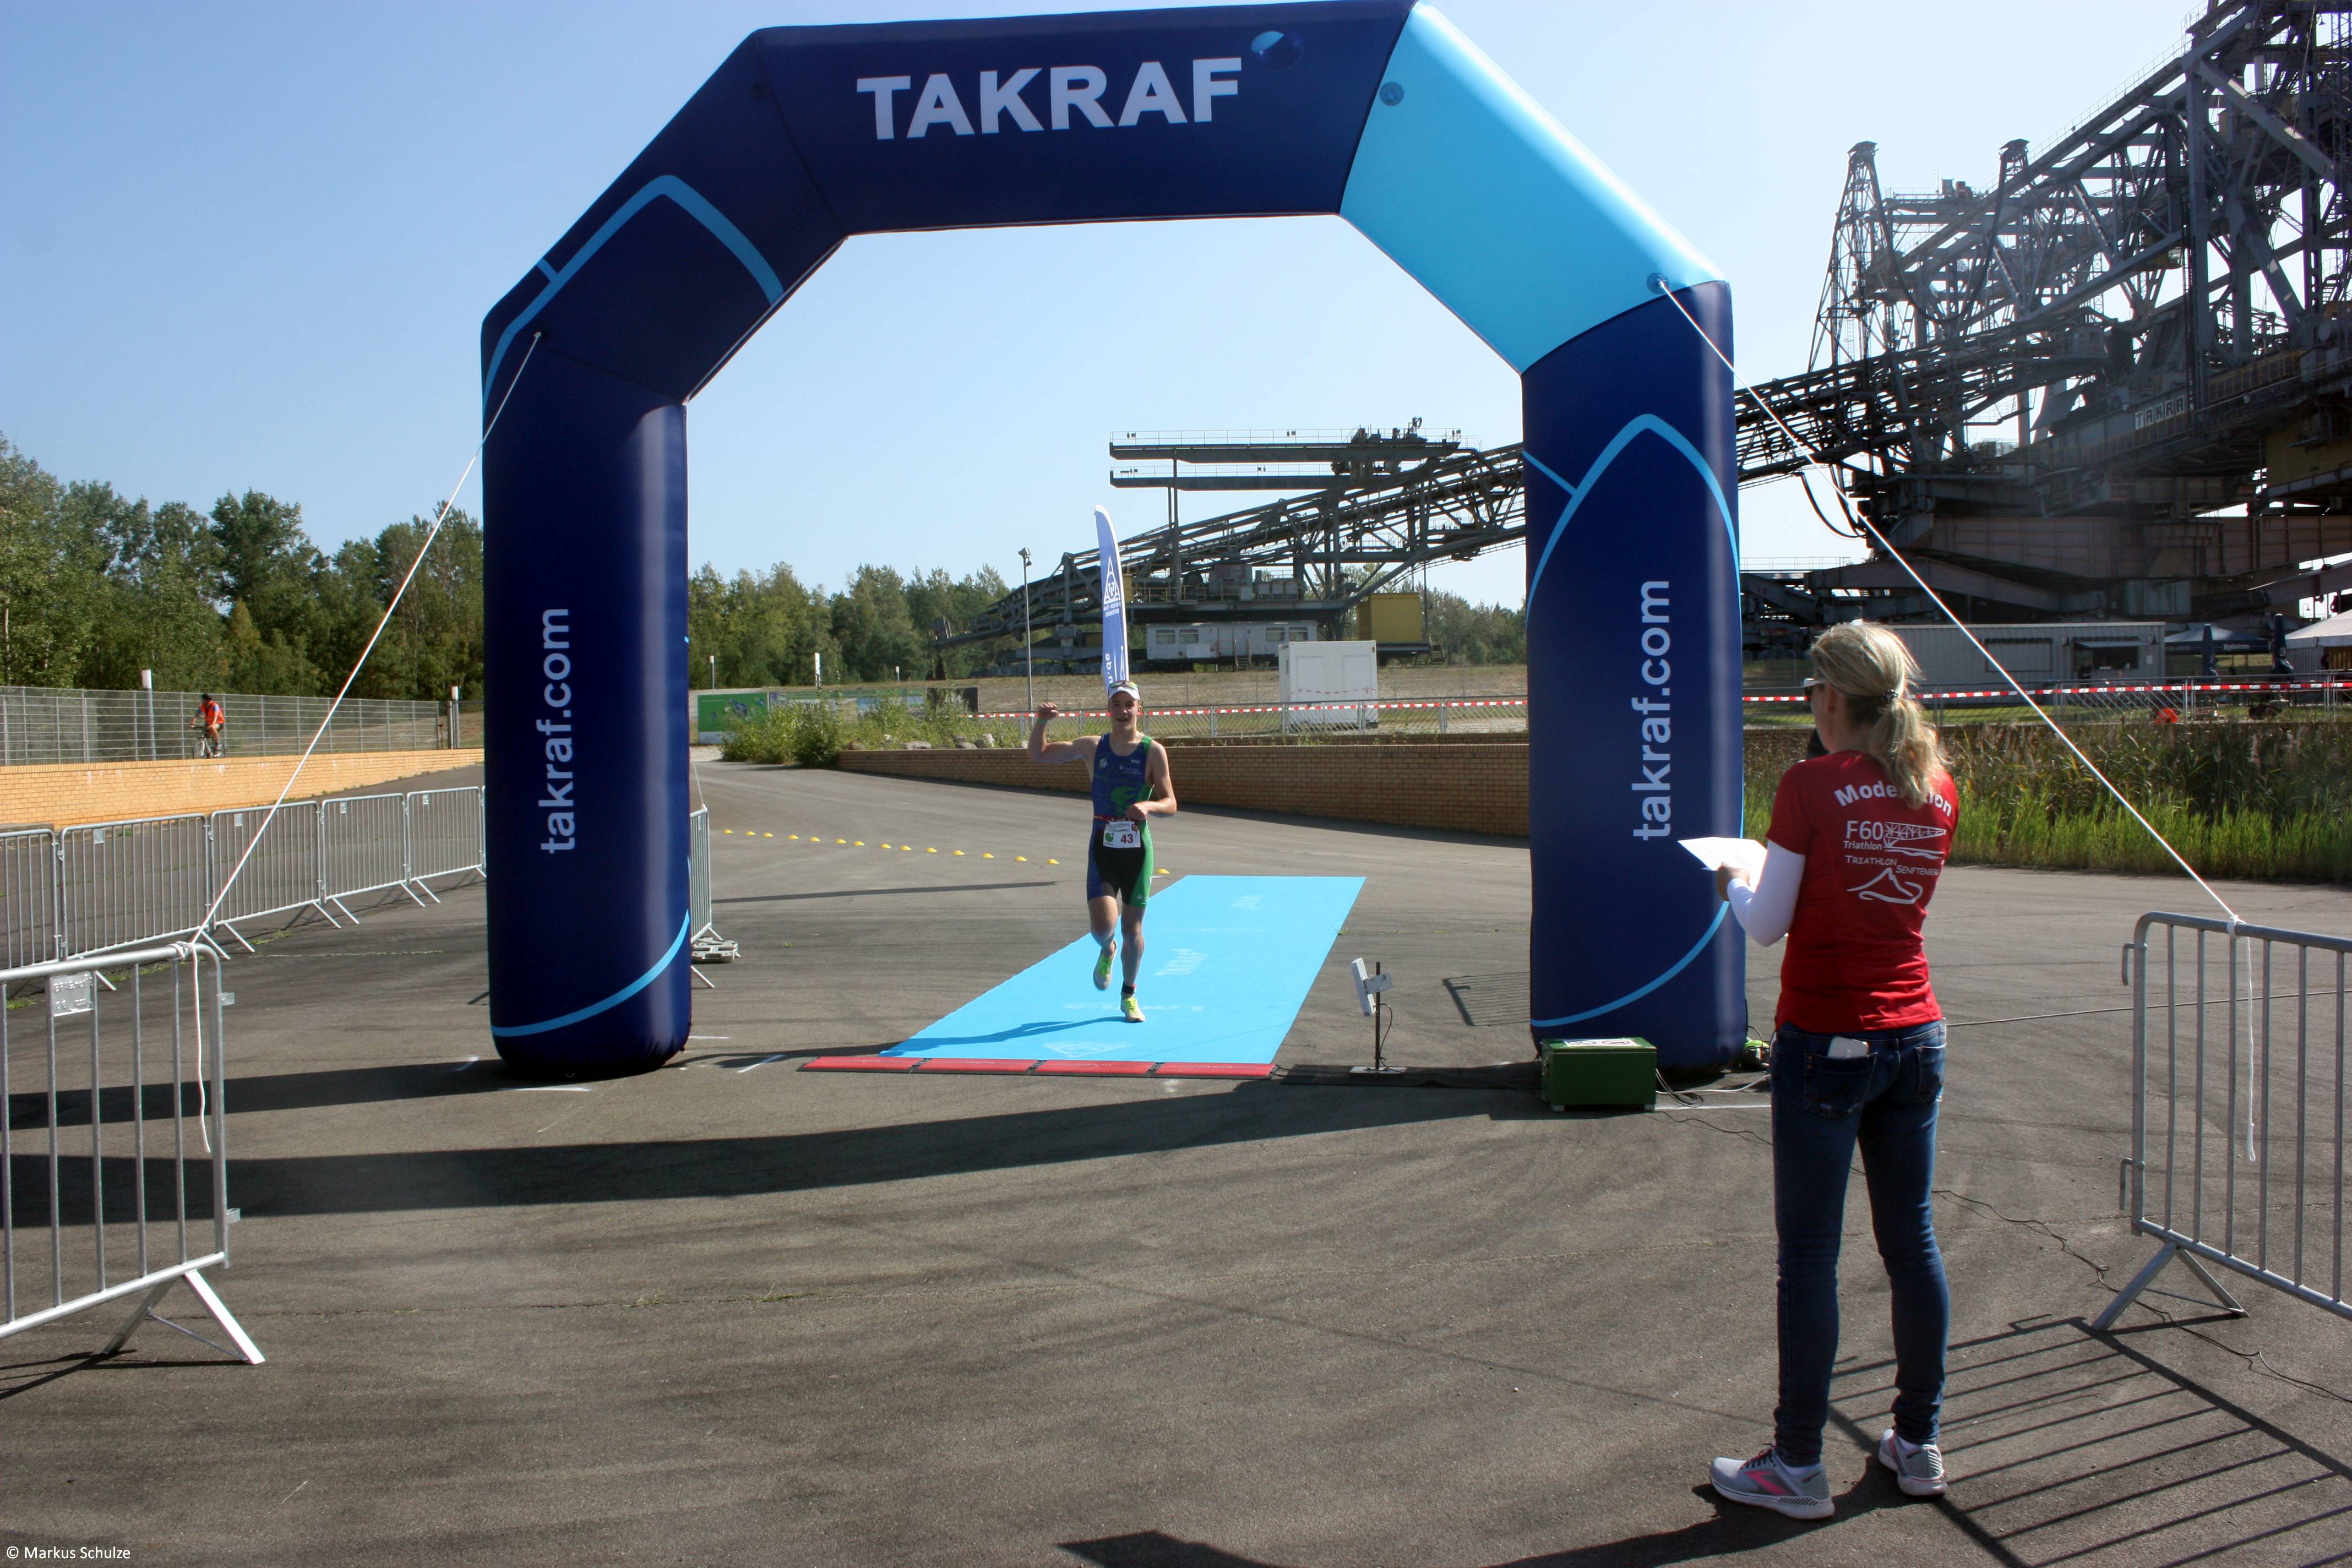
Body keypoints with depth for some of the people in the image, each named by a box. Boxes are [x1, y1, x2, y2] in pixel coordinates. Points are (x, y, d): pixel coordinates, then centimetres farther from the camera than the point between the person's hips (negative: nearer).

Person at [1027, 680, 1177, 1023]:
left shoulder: (1153, 752, -4)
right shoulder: (1093, 747, 2)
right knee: (1103, 926, -13)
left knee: (1132, 928, 6)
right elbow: (1038, 755, 8)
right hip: (1102, 845, 1)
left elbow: (1170, 805, -5)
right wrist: (1041, 722, -10)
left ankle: (1129, 995, 27)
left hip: (1137, 847, -1)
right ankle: (1107, 952, 25)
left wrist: (1148, 806, -27)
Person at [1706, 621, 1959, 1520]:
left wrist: (1732, 884, 10)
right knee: (1912, 1239, 15)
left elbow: (1768, 928, -10)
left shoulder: (1812, 787, -14)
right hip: (1916, 1037, 6)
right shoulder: (1938, 790, 3)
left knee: (1809, 1251, 2)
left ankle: (1798, 1467, 11)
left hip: (1825, 1042, -6)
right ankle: (1918, 1445, 27)